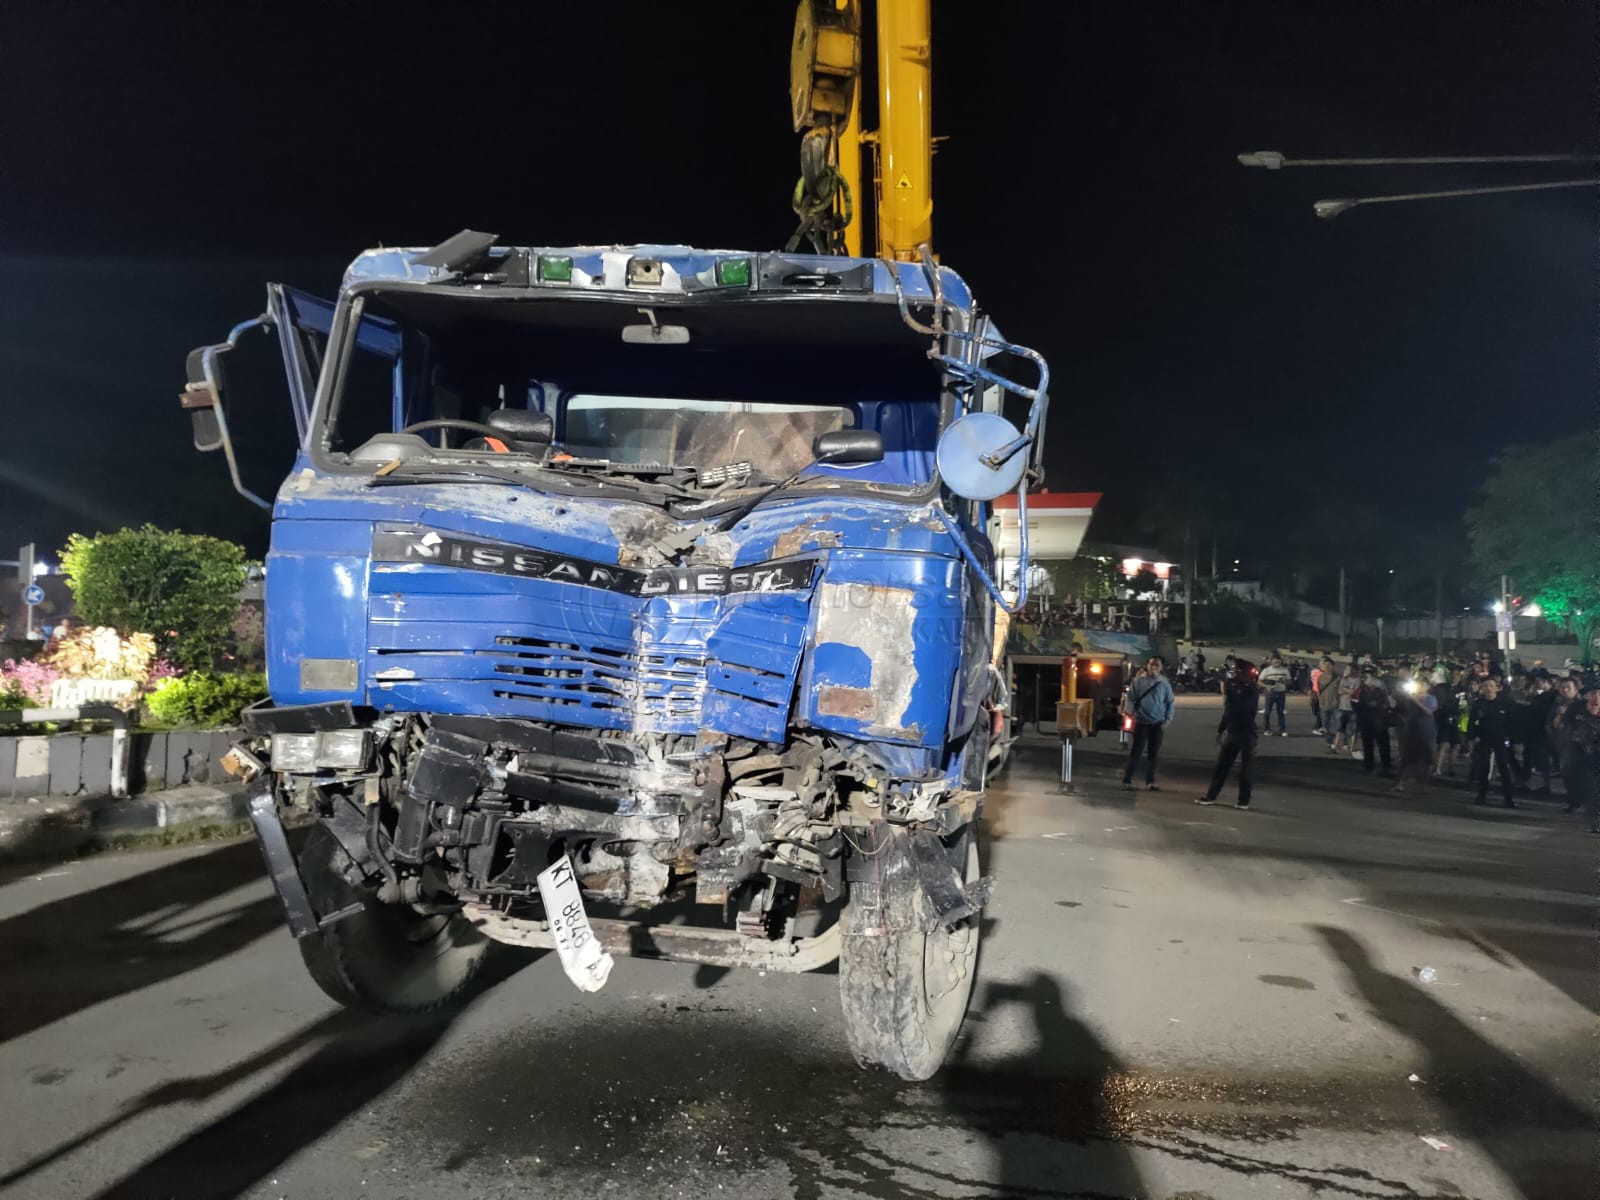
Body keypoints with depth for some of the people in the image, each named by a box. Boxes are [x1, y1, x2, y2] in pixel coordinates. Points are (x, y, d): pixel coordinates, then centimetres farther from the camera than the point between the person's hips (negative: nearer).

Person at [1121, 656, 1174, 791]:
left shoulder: (1164, 683, 3)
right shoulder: (1138, 680, -2)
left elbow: (1170, 702, 8)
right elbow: (1130, 698, -1)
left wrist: (1168, 719, 0)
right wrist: (1130, 711, -14)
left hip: (1158, 723, 3)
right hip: (1141, 722, -3)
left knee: (1154, 753, 9)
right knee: (1136, 751, -5)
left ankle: (1150, 781, 19)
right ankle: (1127, 780, 0)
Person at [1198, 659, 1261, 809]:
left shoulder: (1252, 691, -13)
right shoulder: (1234, 688, 6)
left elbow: (1238, 705, -30)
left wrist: (1226, 690, -29)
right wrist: (1220, 730, 18)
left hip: (1246, 734, -6)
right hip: (1231, 732, 6)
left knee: (1245, 769, 1)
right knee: (1221, 766, 9)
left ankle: (1244, 800, 11)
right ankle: (1211, 796, 15)